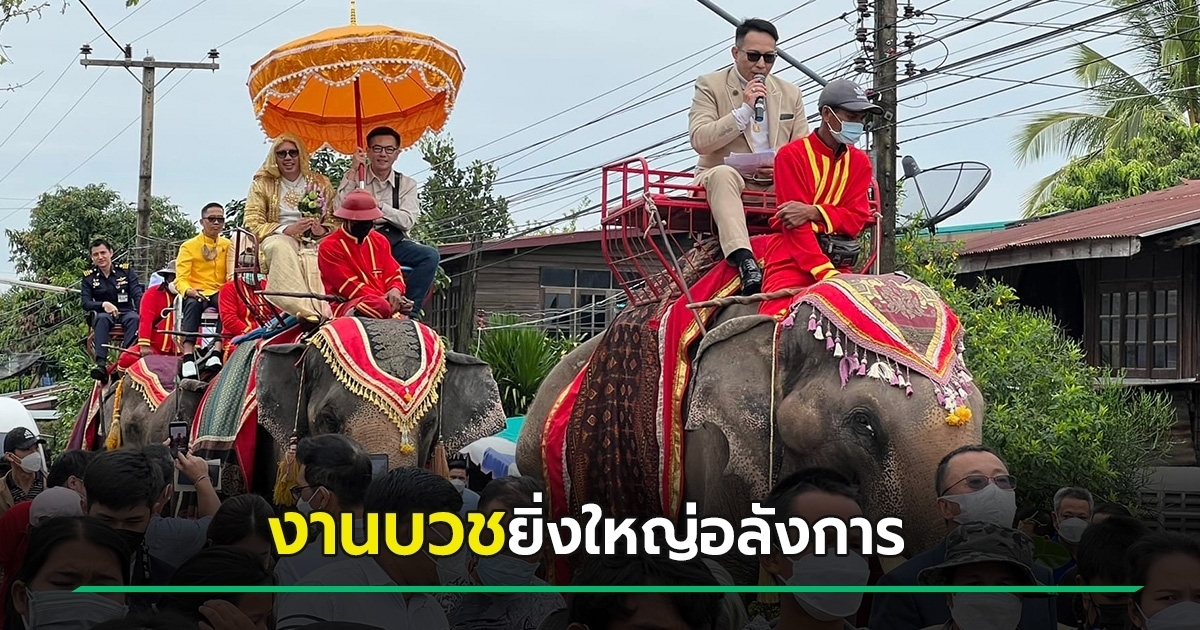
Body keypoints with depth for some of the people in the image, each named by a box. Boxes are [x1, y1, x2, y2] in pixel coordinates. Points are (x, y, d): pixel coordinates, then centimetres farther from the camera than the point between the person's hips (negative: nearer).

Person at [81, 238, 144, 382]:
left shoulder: (125, 271, 6)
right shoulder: (89, 277, 7)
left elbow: (138, 295, -4)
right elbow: (86, 303, -3)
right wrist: (104, 304, -23)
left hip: (125, 312, 0)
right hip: (103, 313, 0)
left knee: (134, 318, -35)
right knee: (102, 319, -36)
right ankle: (101, 364, -50)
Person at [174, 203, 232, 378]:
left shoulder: (228, 246, 16)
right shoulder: (189, 246, 8)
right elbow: (181, 279, -2)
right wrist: (189, 291, -26)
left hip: (221, 293, 2)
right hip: (196, 294, -2)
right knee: (193, 304, -37)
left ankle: (217, 352, -47)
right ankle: (188, 356, -51)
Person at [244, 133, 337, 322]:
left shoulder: (320, 183, 18)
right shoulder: (262, 184, 13)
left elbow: (336, 221, 15)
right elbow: (252, 225, 3)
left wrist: (322, 230, -10)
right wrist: (287, 229, -12)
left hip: (313, 241, 2)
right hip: (277, 238, -1)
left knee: (312, 258, -38)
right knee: (282, 247, -40)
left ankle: (322, 312, -57)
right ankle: (307, 312, -58)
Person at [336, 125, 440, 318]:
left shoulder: (407, 184, 11)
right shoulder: (356, 178, 9)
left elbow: (407, 221, -4)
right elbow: (341, 208, -9)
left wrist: (378, 205, -16)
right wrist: (353, 170, -10)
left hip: (394, 244, 2)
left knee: (430, 255, -26)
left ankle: (409, 311, -24)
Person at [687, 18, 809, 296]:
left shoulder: (791, 94, 19)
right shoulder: (710, 85, 6)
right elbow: (699, 140, -7)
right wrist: (744, 110, -13)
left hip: (776, 188, 4)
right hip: (724, 179, -3)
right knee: (724, 174, -39)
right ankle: (744, 262, -55)